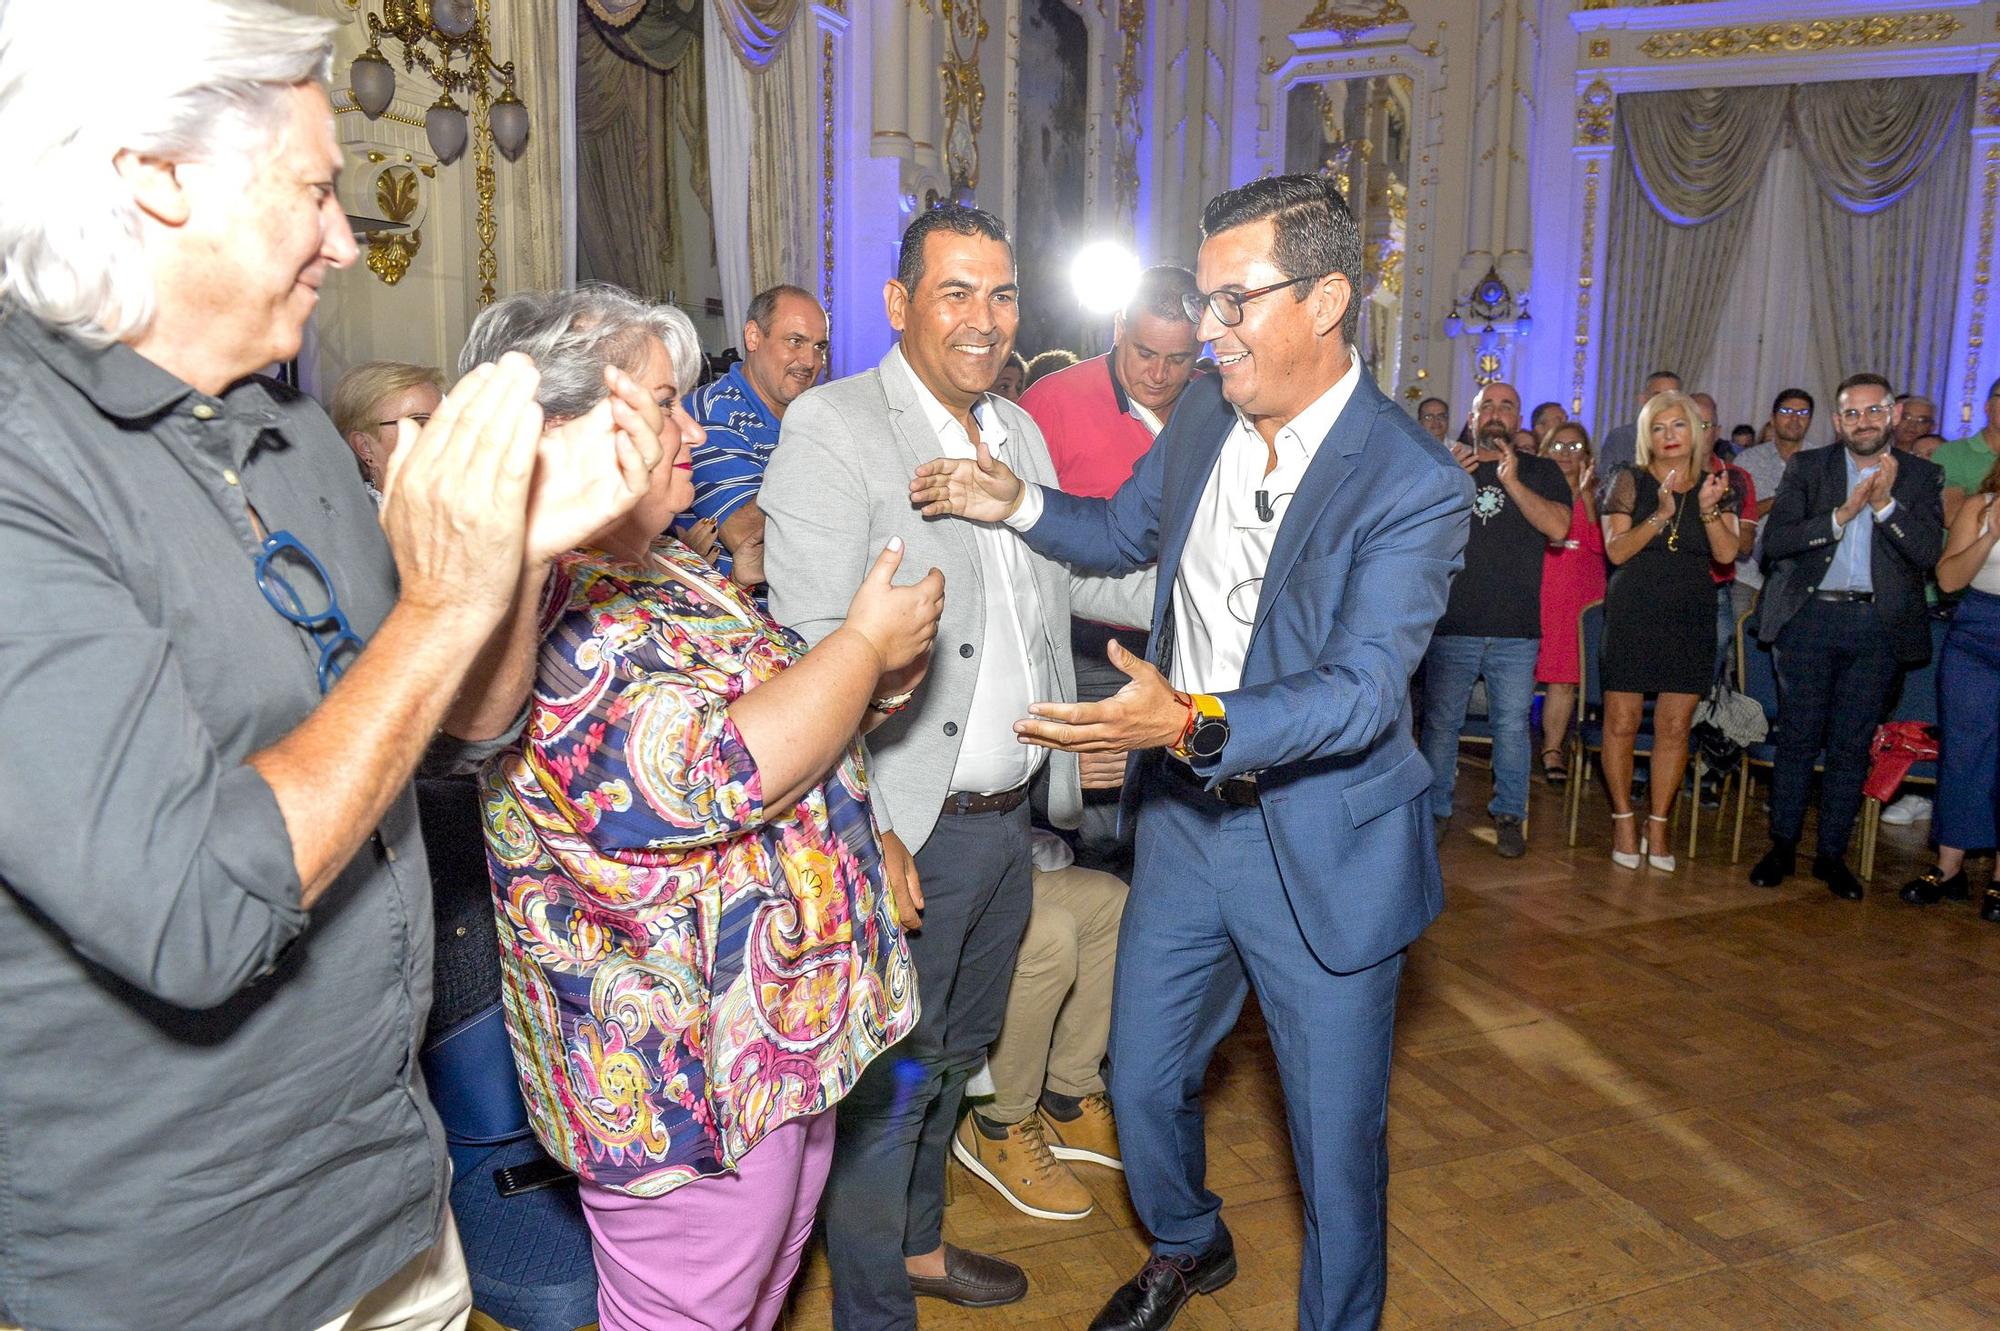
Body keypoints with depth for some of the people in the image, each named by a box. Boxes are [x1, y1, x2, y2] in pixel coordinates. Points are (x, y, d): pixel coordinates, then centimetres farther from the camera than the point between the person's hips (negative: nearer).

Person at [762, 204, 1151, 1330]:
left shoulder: (1020, 430, 10)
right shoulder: (834, 427, -14)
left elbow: (1070, 575, 21)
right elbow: (813, 642, -20)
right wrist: (866, 830, -24)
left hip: (1009, 815, 8)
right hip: (906, 829, -8)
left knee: (955, 1053, 24)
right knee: (888, 1079, 6)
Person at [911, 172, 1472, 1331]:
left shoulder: (1415, 485, -20)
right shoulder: (1204, 417, 0)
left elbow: (1364, 689, -28)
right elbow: (1125, 533, 17)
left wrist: (1191, 721, -43)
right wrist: (1019, 503, -1)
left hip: (1322, 854, -5)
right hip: (1185, 820, 6)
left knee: (1337, 1135, 11)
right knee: (1144, 1082, 20)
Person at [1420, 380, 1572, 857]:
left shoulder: (1541, 472, 11)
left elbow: (1559, 528, -5)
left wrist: (1512, 482, -13)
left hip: (1516, 630, 0)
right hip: (1452, 624, 0)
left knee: (1512, 725, 3)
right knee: (1441, 721, 3)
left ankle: (1510, 815, 15)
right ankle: (1435, 809, 14)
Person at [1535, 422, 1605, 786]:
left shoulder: (1596, 496, 12)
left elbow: (1600, 544, -3)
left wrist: (1586, 496, -9)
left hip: (1579, 595, 1)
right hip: (1535, 590, -1)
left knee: (1565, 677, -2)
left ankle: (1553, 750, 4)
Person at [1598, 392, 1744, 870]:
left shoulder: (1717, 486, 9)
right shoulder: (1632, 482, 3)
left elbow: (1727, 553, -2)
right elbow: (1616, 550, -6)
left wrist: (1709, 508, -16)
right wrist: (1661, 516, -18)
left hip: (1691, 617, 2)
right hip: (1633, 614, -2)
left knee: (1674, 726, 3)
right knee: (1621, 722, -2)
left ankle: (1659, 823, 14)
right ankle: (1623, 819, 12)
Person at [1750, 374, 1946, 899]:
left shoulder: (1921, 476, 7)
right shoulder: (1807, 468, 5)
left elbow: (1929, 553, -5)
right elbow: (1775, 540, -7)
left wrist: (1885, 505, -16)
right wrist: (1841, 514, -17)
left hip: (1879, 625, 1)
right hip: (1810, 618, -1)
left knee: (1852, 746, 6)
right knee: (1797, 738, 3)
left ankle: (1832, 855, 16)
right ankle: (1782, 847, 14)